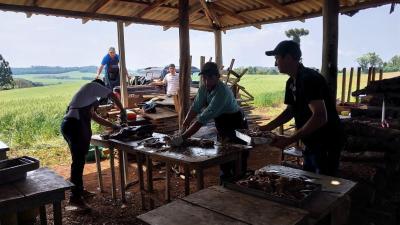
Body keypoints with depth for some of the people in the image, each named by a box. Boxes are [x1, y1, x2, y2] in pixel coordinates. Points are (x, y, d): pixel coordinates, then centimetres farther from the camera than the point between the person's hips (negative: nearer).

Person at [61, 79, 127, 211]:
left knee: (79, 160, 18)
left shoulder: (88, 98, 31)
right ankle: (75, 198, -1)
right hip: (74, 126, -9)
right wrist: (122, 111, 20)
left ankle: (79, 190, 31)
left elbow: (95, 118, 30)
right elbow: (113, 96, 10)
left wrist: (114, 126, 31)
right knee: (78, 161, -7)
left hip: (69, 125, 9)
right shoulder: (94, 85, 10)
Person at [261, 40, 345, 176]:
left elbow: (320, 117, -32)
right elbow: (290, 110, 15)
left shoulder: (309, 79, -23)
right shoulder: (292, 82, 6)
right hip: (312, 143, 9)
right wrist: (267, 128, 5)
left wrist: (289, 140, -30)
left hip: (327, 144, -9)